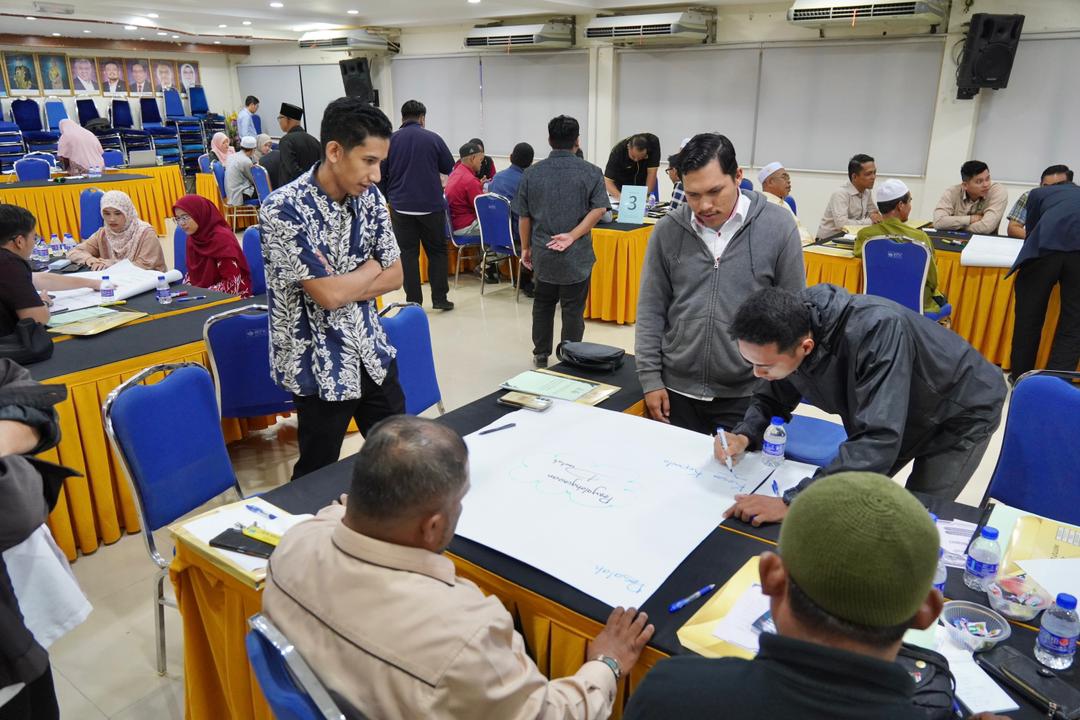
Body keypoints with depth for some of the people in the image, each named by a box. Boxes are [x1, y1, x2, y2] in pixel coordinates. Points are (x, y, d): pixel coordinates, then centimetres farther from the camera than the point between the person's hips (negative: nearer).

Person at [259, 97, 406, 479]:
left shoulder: (370, 197, 0)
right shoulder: (284, 210, -20)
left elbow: (395, 275, 3)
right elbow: (329, 294, -24)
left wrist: (344, 289, -13)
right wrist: (373, 266, -6)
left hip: (374, 355, 6)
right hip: (321, 367, -5)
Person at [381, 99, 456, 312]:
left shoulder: (390, 140, 0)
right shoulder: (433, 139, -3)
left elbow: (381, 174, 5)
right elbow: (449, 167, 8)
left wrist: (388, 196, 19)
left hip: (401, 206, 1)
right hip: (432, 205, -1)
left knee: (408, 253, 6)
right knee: (437, 251, 11)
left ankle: (413, 301, 6)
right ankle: (439, 298, 9)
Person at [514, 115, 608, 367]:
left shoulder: (532, 173, 3)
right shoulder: (591, 172, -3)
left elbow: (524, 216, 6)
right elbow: (599, 208, -14)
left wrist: (525, 248, 15)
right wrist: (573, 236, -16)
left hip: (542, 253, 3)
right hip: (577, 255, -2)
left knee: (542, 305, 18)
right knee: (573, 309, 6)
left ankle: (541, 356, 28)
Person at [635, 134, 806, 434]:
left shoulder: (778, 228, -8)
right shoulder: (668, 230, -3)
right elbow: (651, 310, 2)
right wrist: (650, 379, -2)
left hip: (746, 395, -2)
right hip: (676, 389, 2)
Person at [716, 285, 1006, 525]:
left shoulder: (877, 329, -44)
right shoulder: (785, 332, -23)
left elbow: (878, 442, -48)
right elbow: (775, 396, -5)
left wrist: (792, 502, -52)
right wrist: (744, 435, -26)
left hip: (961, 410, -6)